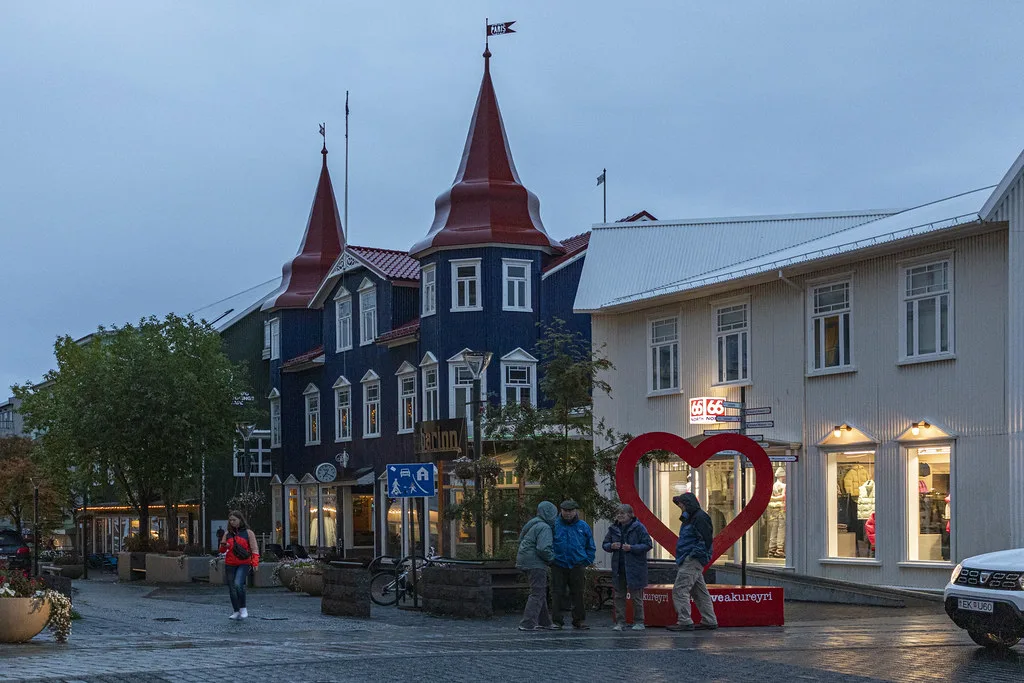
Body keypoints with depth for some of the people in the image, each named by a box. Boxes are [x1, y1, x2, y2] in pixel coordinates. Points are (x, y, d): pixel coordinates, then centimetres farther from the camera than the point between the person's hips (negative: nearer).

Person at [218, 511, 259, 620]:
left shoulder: (248, 532, 3)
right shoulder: (227, 534, 13)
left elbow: (254, 548, 0)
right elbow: (222, 550, 15)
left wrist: (255, 562, -14)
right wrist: (223, 546, -9)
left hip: (244, 564, -4)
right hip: (230, 565, 4)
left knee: (238, 584, -24)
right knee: (232, 589, 5)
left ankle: (243, 609, -9)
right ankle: (237, 612, 17)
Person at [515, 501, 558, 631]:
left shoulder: (533, 524, 15)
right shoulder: (544, 528, -15)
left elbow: (521, 540, 22)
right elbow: (543, 548, -25)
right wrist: (551, 558, -7)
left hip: (525, 561, 10)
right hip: (536, 563, -10)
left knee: (541, 592, 19)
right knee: (537, 593, -7)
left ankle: (544, 621, 26)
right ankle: (528, 623, -12)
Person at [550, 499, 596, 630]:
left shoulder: (583, 526, 6)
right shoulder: (554, 525, 2)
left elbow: (591, 547, 14)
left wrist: (587, 561, 4)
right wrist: (550, 559, 0)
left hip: (576, 565, 1)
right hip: (558, 565, -1)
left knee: (577, 594, 5)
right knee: (557, 594, 1)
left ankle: (579, 620, 13)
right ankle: (556, 621, 7)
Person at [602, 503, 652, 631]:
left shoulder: (639, 528, -7)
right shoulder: (614, 529, 8)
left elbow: (648, 544, -9)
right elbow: (605, 544, 16)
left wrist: (631, 548, -20)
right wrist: (611, 546, -7)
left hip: (635, 568, -5)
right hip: (618, 568, 5)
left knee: (636, 596, 4)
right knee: (618, 596, 7)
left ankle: (639, 622, 13)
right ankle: (619, 622, 13)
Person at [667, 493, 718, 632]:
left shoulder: (700, 517, -12)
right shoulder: (690, 518, 19)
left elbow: (706, 538, -19)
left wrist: (695, 553, -19)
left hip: (692, 561, -11)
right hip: (688, 561, 11)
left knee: (680, 590, -12)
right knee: (700, 592, 13)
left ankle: (684, 621, -13)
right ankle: (710, 621, 18)